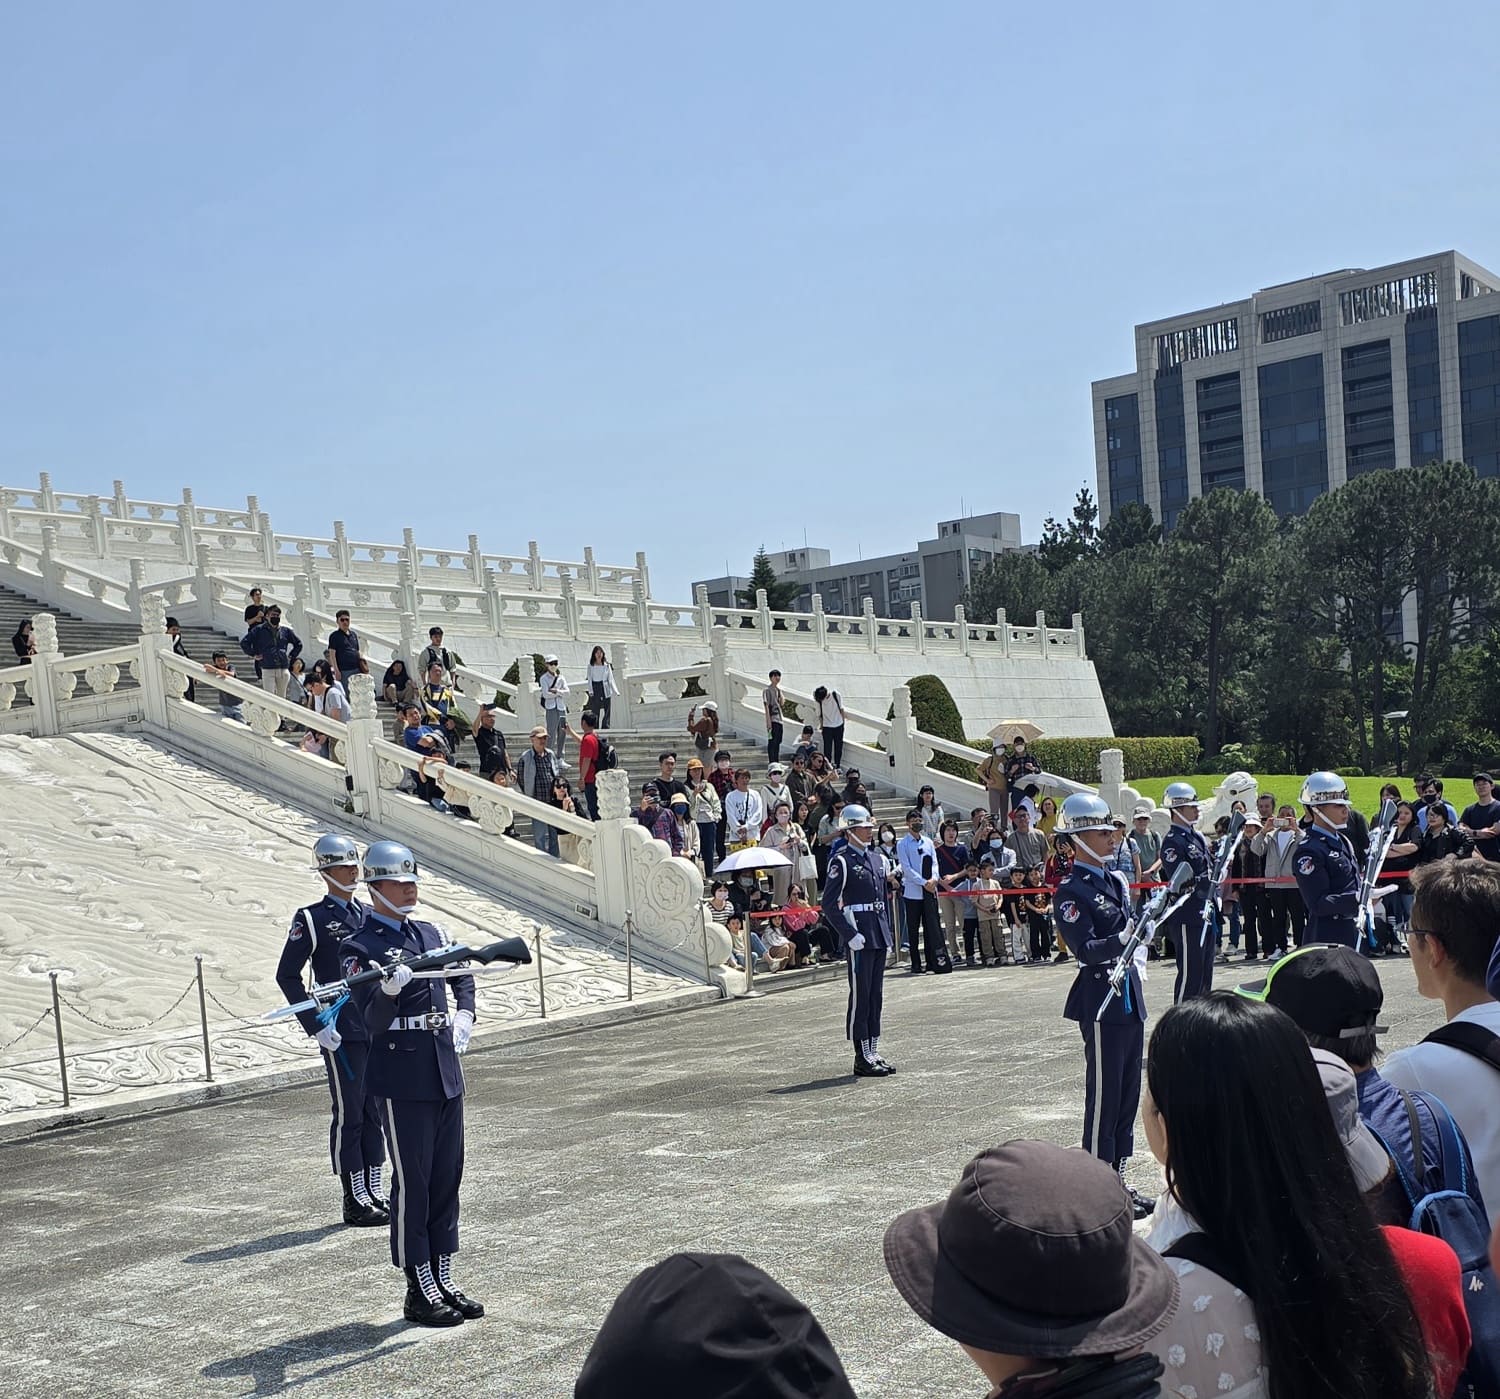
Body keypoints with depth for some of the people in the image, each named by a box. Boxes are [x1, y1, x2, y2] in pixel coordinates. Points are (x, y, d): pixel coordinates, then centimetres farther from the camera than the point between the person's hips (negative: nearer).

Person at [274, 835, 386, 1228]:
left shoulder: (367, 915, 13)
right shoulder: (311, 919, -6)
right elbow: (287, 976, -7)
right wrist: (316, 1026, -12)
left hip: (377, 1029, 6)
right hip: (341, 1033, -6)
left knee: (375, 1114, 11)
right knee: (349, 1115, -1)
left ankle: (374, 1195, 20)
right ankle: (355, 1202, 7)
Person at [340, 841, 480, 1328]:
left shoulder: (430, 933, 11)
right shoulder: (360, 947, -9)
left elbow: (462, 976, 30)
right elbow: (373, 1021, -17)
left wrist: (464, 1014, 14)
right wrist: (388, 991, -36)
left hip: (445, 1074, 7)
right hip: (403, 1081, -7)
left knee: (447, 1179, 11)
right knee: (412, 1183, 0)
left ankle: (444, 1283, 22)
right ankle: (420, 1293, 10)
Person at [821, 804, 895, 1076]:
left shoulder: (876, 859, 15)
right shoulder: (841, 862, -9)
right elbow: (829, 905, -13)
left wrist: (888, 933, 15)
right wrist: (850, 935, -18)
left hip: (879, 937, 8)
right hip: (858, 938, -8)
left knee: (876, 995, 11)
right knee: (860, 997, -4)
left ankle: (873, 1053, 18)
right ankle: (862, 1058, 1)